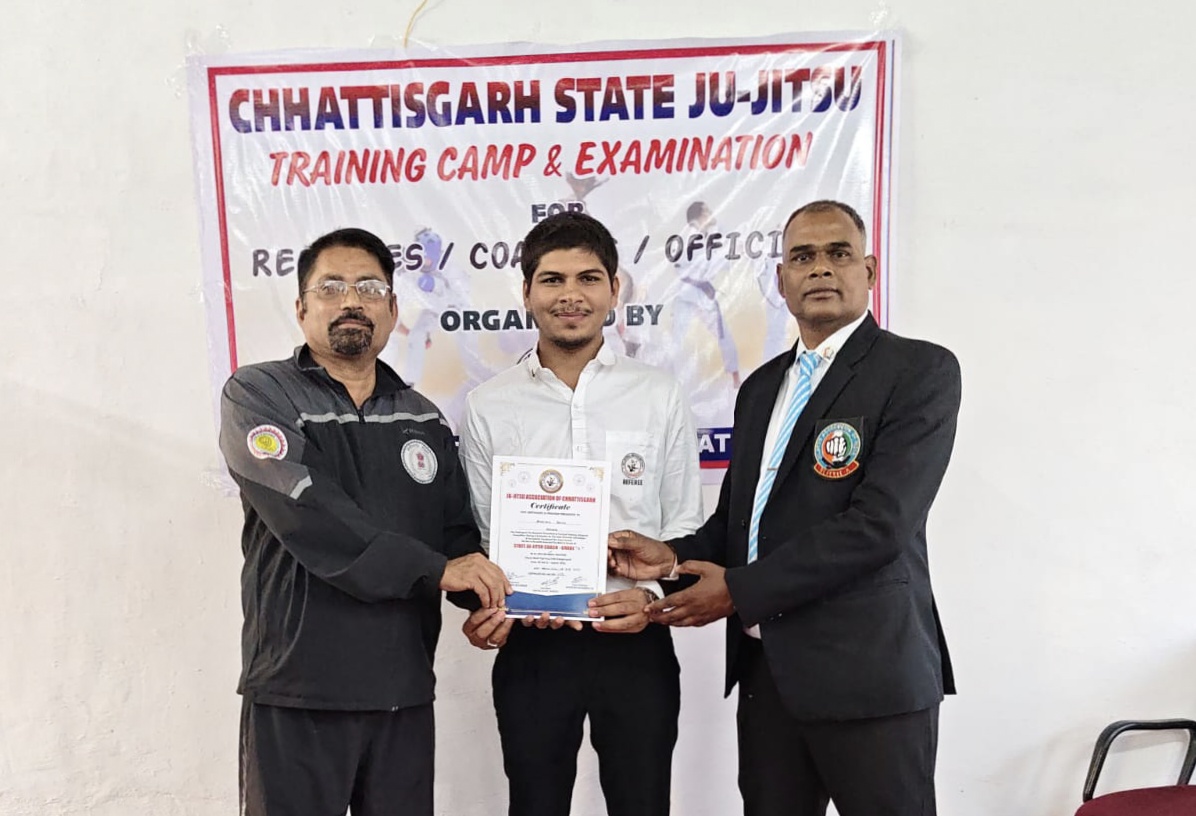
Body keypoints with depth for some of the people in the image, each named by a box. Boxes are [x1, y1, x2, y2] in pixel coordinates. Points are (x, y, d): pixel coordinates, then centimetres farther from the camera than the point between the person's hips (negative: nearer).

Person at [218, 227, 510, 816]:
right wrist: (433, 568, -20)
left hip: (404, 689, 4)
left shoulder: (423, 420, 12)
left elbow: (458, 535, 10)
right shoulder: (257, 395, -3)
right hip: (296, 691, -4)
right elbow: (307, 514, -18)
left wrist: (494, 591, -12)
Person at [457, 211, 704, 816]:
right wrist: (484, 606, -12)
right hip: (531, 647, 0)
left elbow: (685, 523, 3)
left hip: (635, 642, 0)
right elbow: (477, 533, 6)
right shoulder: (487, 407, 1)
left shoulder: (659, 395, 1)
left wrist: (651, 595, -14)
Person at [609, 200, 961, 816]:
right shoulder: (761, 387, 15)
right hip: (766, 669, 6)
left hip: (867, 671, -6)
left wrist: (739, 590, -15)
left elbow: (878, 524, -17)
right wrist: (675, 555, -2)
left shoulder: (920, 371, -7)